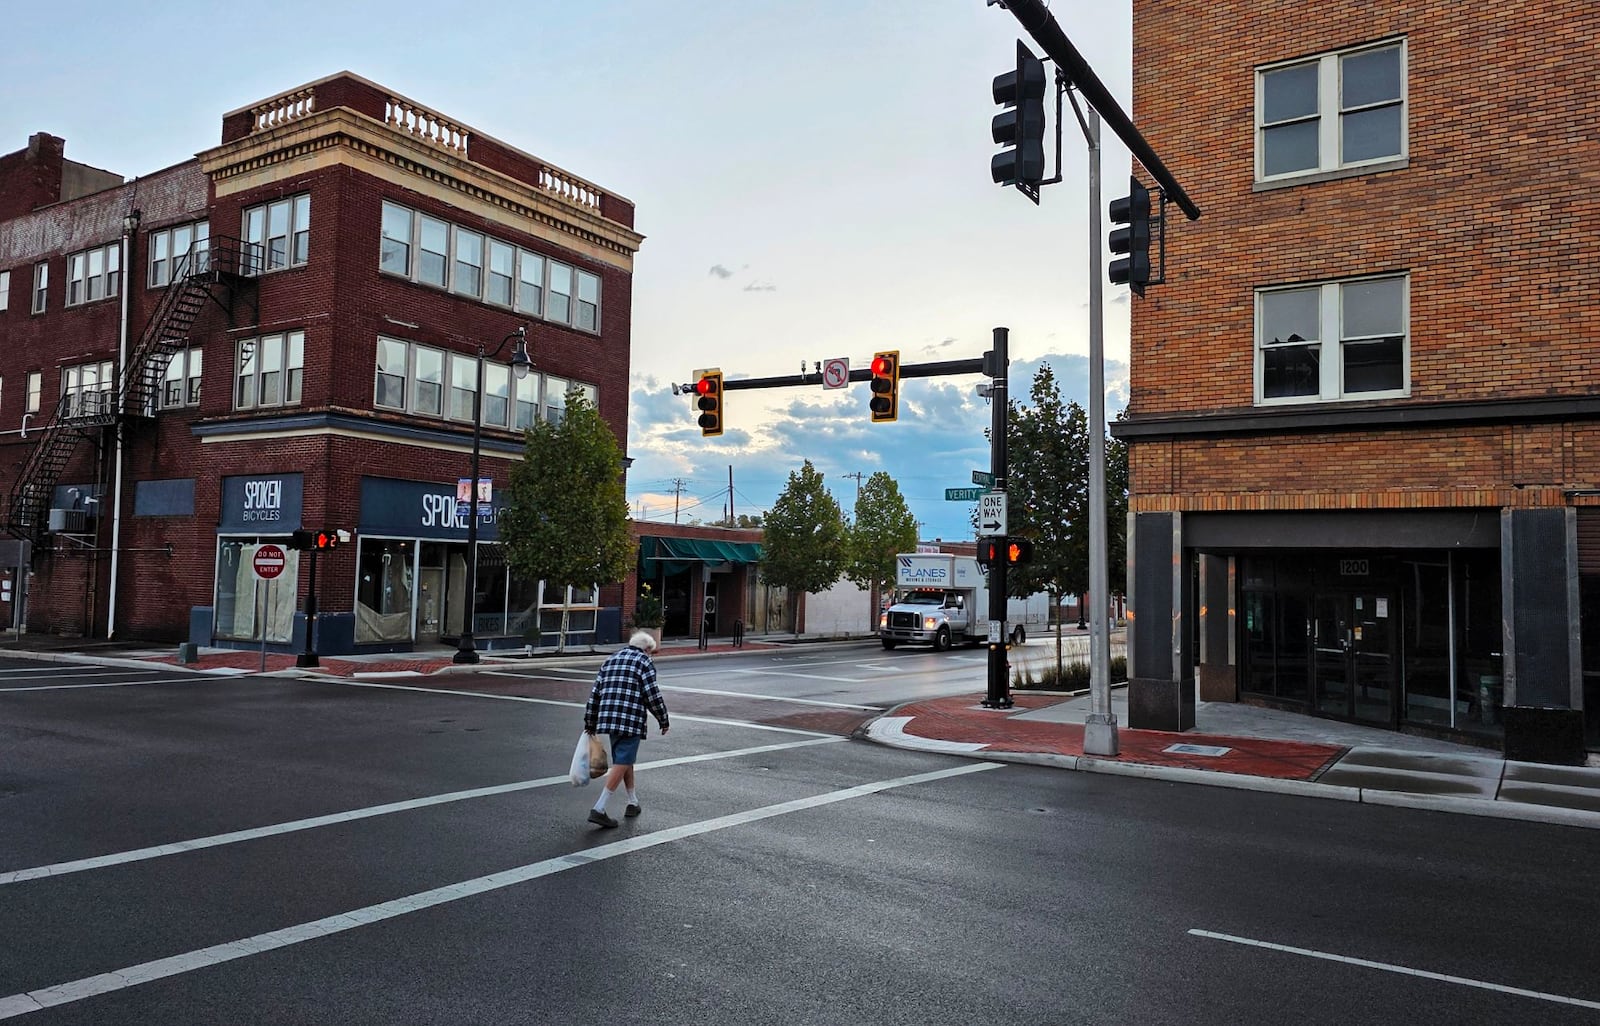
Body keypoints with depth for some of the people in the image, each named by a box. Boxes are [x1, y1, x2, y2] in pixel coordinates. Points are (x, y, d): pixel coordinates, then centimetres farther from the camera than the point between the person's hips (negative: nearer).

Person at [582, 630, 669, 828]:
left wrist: (590, 724, 20)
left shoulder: (610, 659, 18)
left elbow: (595, 693, 16)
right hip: (631, 720, -7)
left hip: (609, 719, 7)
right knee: (622, 763, -5)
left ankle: (633, 803, 30)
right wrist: (663, 720, 4)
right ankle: (599, 809, -11)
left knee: (625, 760, 20)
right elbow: (652, 695, -8)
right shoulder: (644, 662, -1)